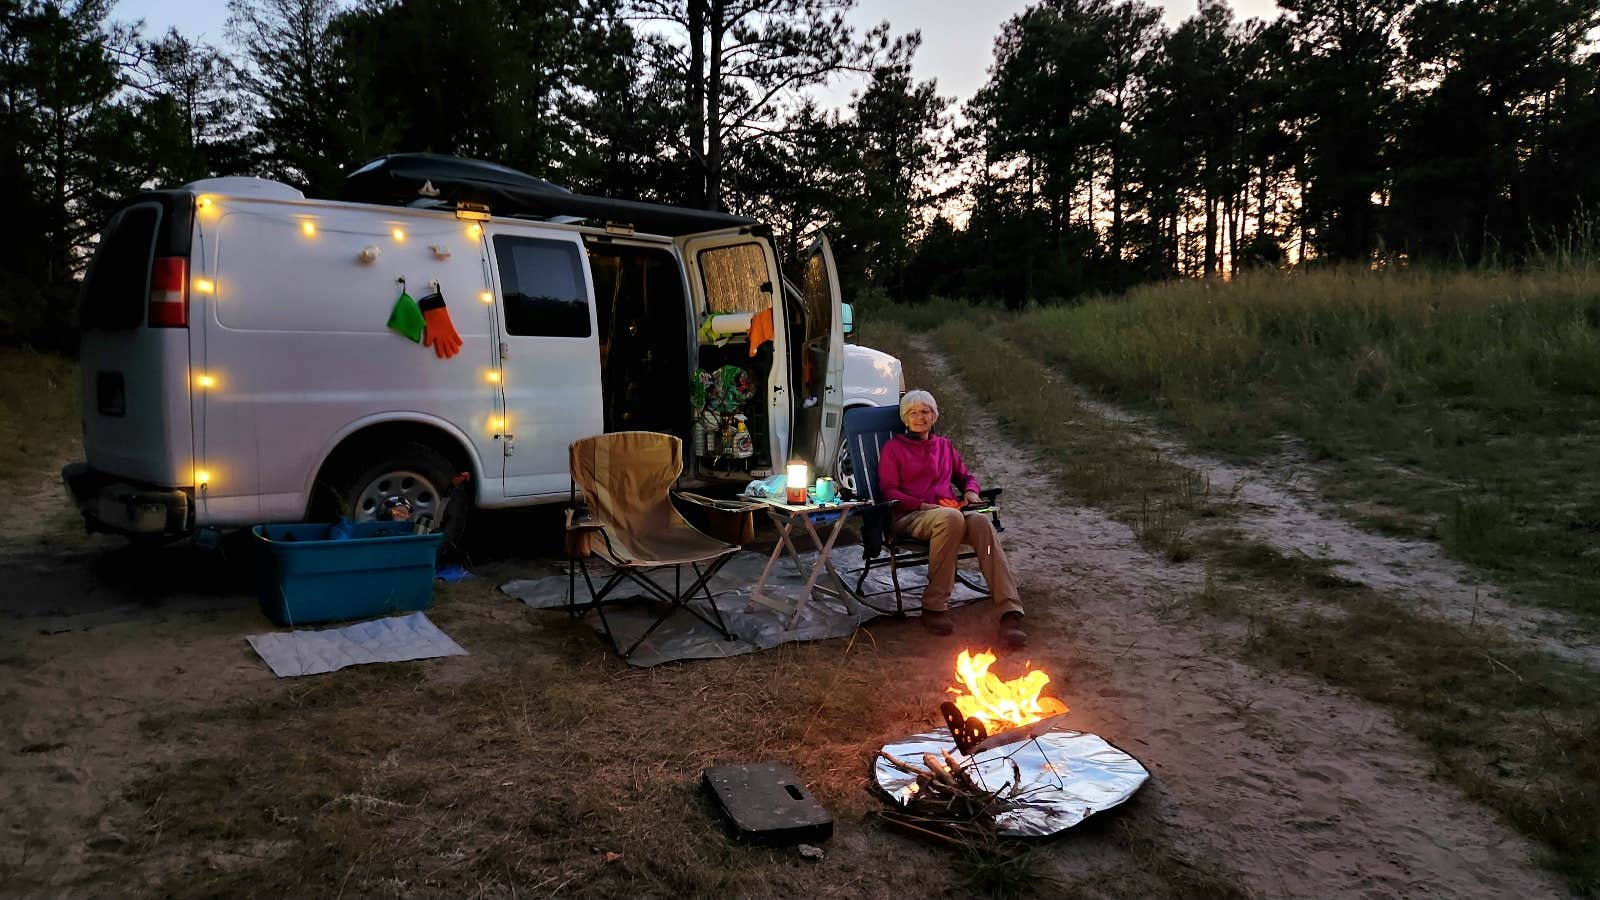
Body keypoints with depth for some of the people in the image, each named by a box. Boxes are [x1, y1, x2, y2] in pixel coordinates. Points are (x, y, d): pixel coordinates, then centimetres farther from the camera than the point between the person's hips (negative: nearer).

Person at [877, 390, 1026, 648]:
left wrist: (970, 490, 11)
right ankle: (934, 605, -32)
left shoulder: (944, 445, 29)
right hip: (911, 517, -4)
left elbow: (965, 476, 36)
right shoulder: (893, 448, 15)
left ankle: (1010, 613, -44)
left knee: (982, 522, -33)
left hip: (950, 510, 4)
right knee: (951, 518, -40)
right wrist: (922, 505, -11)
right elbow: (889, 491, 4)